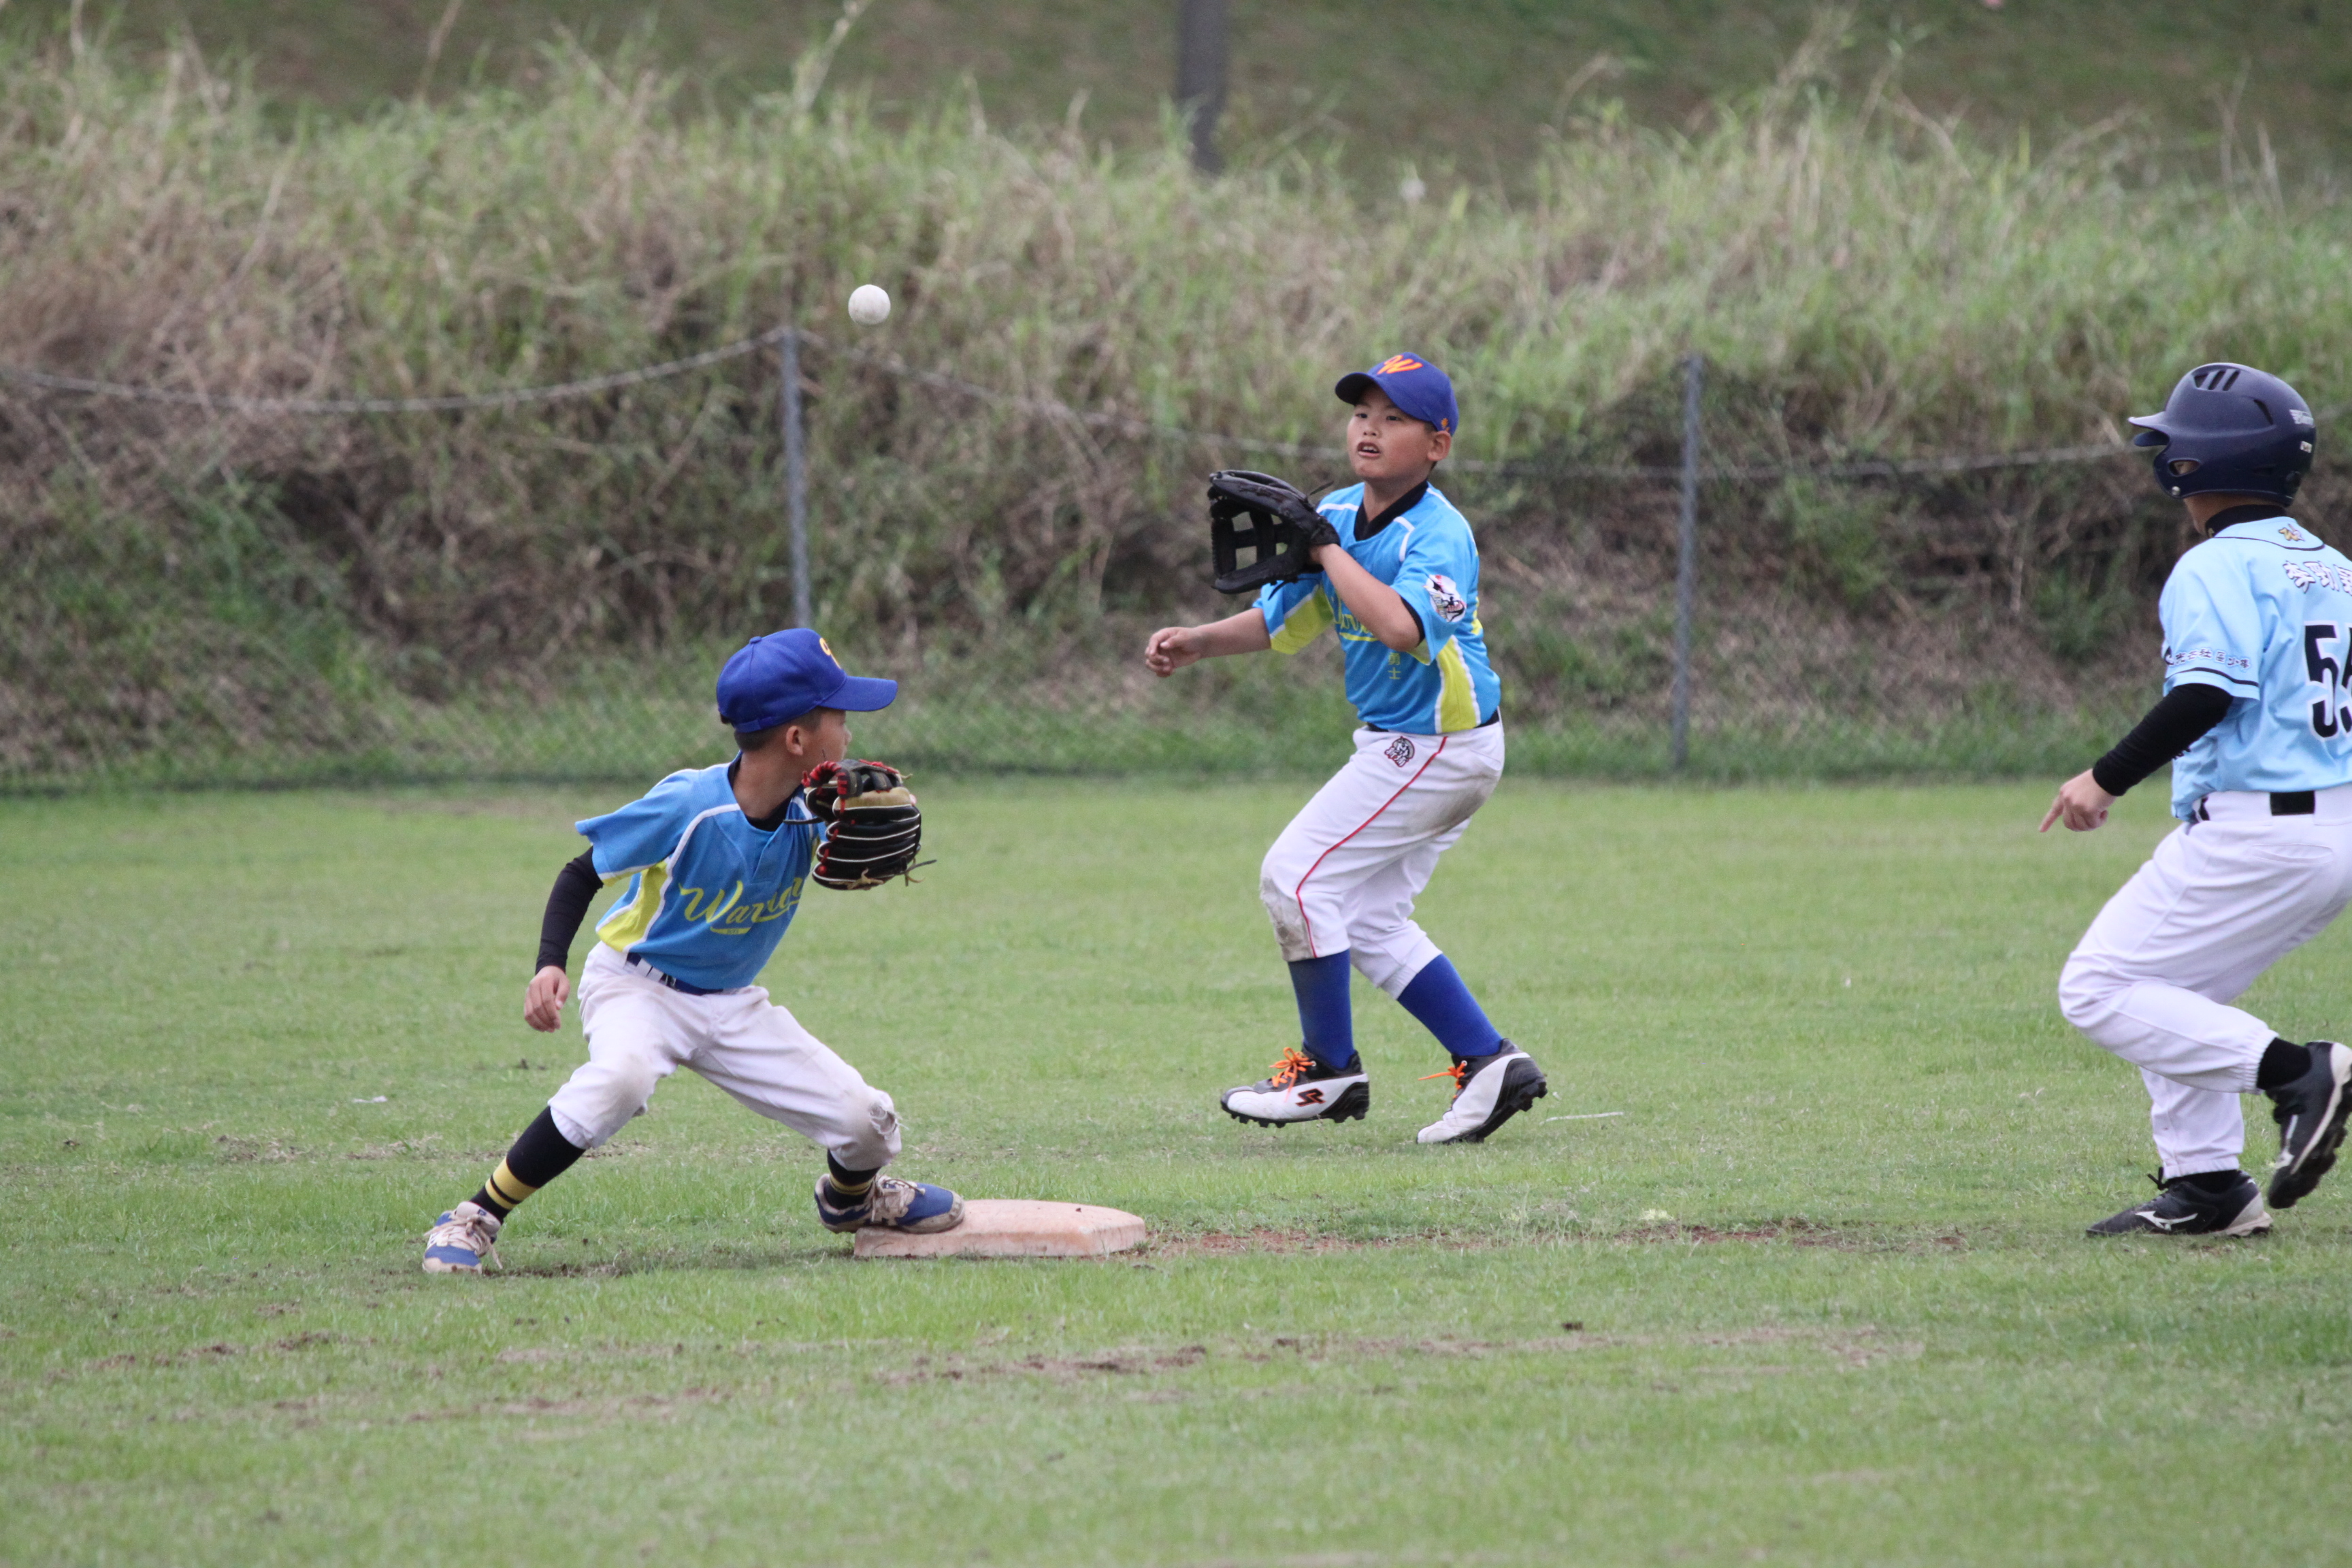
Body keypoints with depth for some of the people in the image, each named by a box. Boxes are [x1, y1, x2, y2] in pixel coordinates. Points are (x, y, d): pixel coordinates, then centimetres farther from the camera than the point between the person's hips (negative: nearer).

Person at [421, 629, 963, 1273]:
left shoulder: (812, 810, -10)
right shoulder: (689, 805, -25)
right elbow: (584, 873, -17)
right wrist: (551, 965, -30)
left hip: (732, 1005, 6)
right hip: (637, 985, -6)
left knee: (867, 1125, -1)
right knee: (621, 1077, -40)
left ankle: (850, 1197, 39)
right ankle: (476, 1220, -27)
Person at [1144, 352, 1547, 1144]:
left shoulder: (1439, 534, -21)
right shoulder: (1339, 513, 5)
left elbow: (1400, 625, -39)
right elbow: (1277, 623, 11)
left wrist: (1328, 551, -30)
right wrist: (1195, 643, -5)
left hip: (1439, 745, -9)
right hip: (1402, 745, 9)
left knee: (1297, 874, -9)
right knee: (1369, 920, 12)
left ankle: (1328, 1070, 1)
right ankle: (1489, 1062, 15)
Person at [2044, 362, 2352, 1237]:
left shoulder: (2219, 568, -11)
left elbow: (2211, 693, -24)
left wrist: (2107, 780, -19)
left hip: (2251, 831, -9)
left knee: (2099, 990, -4)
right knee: (2172, 999, 21)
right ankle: (2204, 1188, 15)